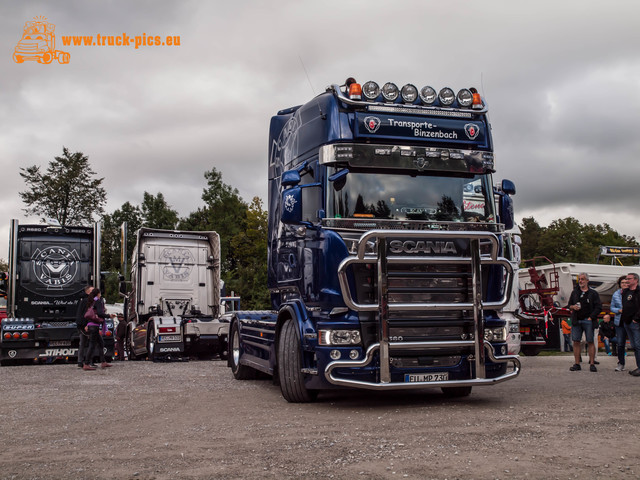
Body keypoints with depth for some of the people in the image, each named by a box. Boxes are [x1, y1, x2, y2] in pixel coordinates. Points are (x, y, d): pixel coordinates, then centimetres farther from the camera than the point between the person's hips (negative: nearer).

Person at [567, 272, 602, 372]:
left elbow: (598, 307, 0)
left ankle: (592, 364, 3)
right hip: (576, 321, 3)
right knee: (576, 342, 1)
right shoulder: (574, 292, 14)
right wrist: (573, 307, -3)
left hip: (588, 321, -3)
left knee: (590, 342, -2)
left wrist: (591, 317, -9)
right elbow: (569, 305, 20)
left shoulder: (593, 293, 4)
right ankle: (577, 364, 5)